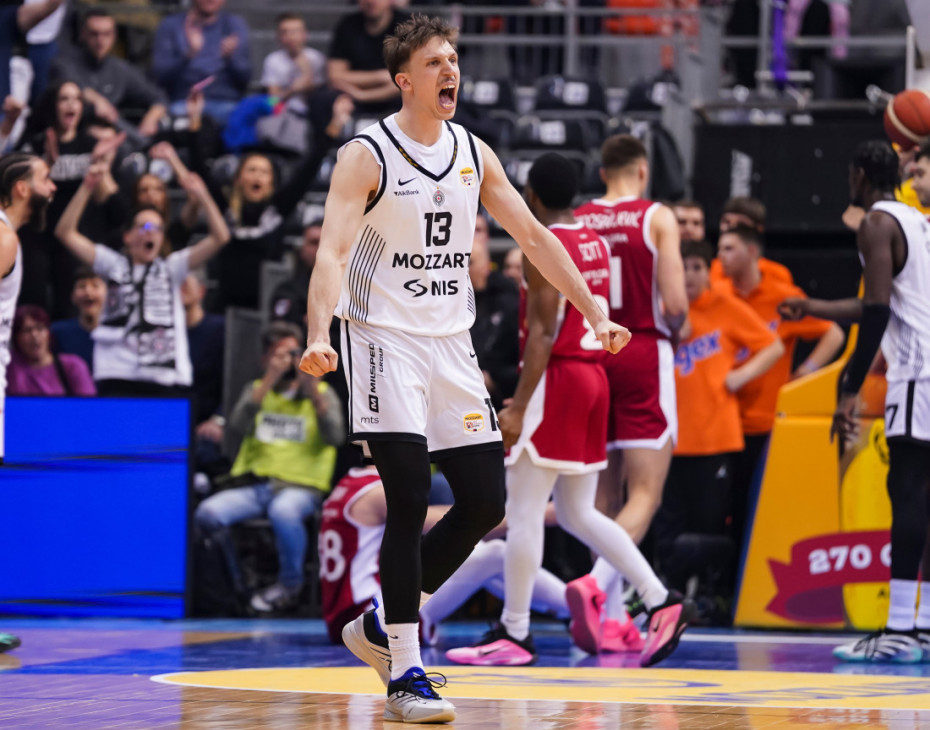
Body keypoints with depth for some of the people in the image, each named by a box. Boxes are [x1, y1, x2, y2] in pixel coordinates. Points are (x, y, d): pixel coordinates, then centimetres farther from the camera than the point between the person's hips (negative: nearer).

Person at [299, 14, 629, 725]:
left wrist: (594, 312, 10)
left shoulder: (473, 154, 8)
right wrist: (319, 335, -37)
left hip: (451, 345, 6)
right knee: (410, 500, -14)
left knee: (486, 502, 4)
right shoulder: (367, 156, -11)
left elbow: (534, 236, 15)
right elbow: (333, 249, -21)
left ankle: (385, 626, 22)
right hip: (385, 341, -6)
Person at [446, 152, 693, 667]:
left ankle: (514, 634, -1)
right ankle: (663, 602, 5)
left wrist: (517, 407, -18)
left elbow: (542, 334, -18)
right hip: (594, 375, 9)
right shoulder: (596, 242, 14)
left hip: (556, 377, -9)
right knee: (578, 513, 14)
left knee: (523, 511, -3)